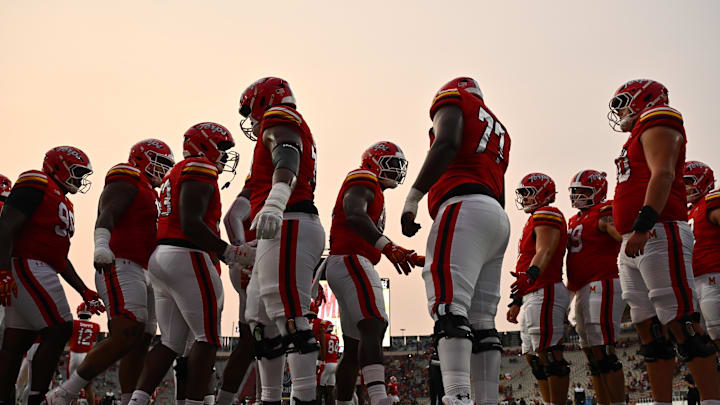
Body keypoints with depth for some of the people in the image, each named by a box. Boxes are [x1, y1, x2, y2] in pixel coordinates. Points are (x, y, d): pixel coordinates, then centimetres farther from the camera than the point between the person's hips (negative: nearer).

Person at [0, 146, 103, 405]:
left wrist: (84, 291, 22)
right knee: (59, 331, -13)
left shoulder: (63, 203, 24)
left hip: (42, 272, 10)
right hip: (26, 266, -10)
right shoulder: (36, 185, -6)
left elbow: (60, 257, 27)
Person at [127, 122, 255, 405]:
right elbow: (191, 224, -17)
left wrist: (224, 254, 20)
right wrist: (230, 252, -15)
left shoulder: (175, 174, 26)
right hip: (187, 258, -10)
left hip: (160, 256, 10)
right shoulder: (200, 169, -5)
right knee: (207, 340, -5)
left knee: (171, 343, 10)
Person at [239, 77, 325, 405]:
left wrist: (274, 203, -38)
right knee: (261, 320, 12)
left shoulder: (278, 119, 3)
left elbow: (286, 160, -20)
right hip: (281, 231, 11)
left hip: (288, 227, -11)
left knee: (290, 318, -17)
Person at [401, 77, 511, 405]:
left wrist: (413, 197, -13)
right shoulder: (498, 128, 34)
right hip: (498, 218, 9)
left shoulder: (453, 100, 12)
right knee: (481, 320, 5)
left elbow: (447, 144, -9)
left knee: (448, 305, -21)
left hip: (464, 207, -9)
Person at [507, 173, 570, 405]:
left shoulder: (547, 215, -5)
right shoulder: (535, 220, 27)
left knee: (549, 354, -13)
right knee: (533, 356, 11)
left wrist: (530, 276, -40)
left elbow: (544, 252, -22)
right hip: (533, 296, 11)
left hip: (545, 293, -11)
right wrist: (517, 302, 28)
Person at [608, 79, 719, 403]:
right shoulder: (639, 137, 27)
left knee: (682, 325, -12)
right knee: (649, 330, 6)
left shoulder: (657, 123, 0)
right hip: (634, 244, 10)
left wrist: (643, 226, -25)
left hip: (659, 234, -10)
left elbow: (662, 175, -15)